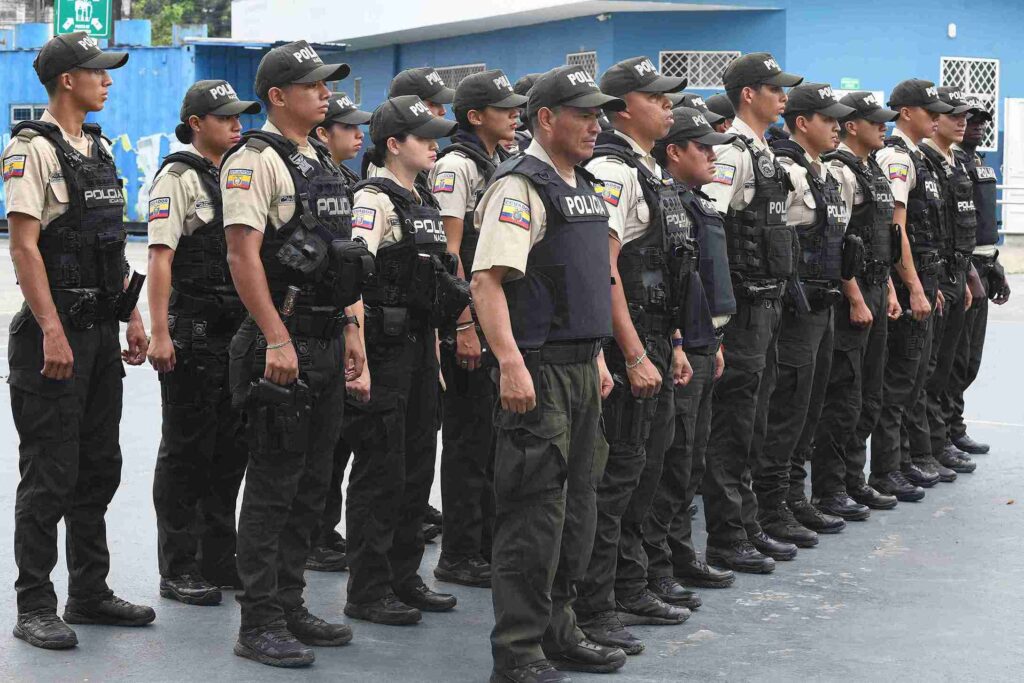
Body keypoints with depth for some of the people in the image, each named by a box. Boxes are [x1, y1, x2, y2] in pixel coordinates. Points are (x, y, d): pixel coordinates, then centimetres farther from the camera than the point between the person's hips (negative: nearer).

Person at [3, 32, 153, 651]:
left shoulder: (101, 148, 15)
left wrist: (133, 317, 15)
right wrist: (52, 332, -22)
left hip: (102, 331, 8)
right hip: (55, 331, -8)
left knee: (99, 468, 12)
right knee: (50, 474, -4)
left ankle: (90, 594, 22)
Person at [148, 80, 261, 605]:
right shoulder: (178, 177, -8)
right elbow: (160, 256, -15)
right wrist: (159, 334, -21)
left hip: (238, 330, 7)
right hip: (193, 330, -7)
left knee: (231, 448, 11)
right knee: (186, 451, 0)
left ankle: (218, 560, 22)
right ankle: (178, 570, 8)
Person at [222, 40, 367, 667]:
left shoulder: (323, 163, 17)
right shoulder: (256, 161, -10)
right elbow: (244, 255, -18)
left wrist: (351, 327, 17)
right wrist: (276, 341, -22)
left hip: (327, 340, 9)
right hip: (282, 341, -9)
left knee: (311, 484, 12)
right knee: (273, 485, -4)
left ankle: (290, 608, 21)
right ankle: (260, 624, 2)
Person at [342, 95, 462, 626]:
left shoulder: (423, 203, 17)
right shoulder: (374, 199, -12)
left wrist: (434, 351, 20)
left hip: (419, 346, 9)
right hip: (384, 348, -9)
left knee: (416, 468, 13)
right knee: (379, 473, -4)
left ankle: (403, 577, 24)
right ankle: (368, 592, 4)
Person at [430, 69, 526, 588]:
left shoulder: (499, 166, 17)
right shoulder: (456, 165, -10)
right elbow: (447, 250, -16)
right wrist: (464, 326, -21)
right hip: (470, 325, -9)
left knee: (495, 437, 13)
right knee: (468, 440, -3)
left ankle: (490, 546, 22)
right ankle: (459, 557, 4)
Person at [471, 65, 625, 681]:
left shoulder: (585, 187, 18)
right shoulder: (520, 187, -12)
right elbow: (488, 281, -20)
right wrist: (510, 364, -28)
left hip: (582, 368, 9)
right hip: (540, 370, -9)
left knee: (577, 506, 14)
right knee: (535, 512, -6)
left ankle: (559, 632, 25)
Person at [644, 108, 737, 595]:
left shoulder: (698, 204, 17)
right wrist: (675, 349, -22)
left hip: (701, 347, 10)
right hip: (677, 349, -10)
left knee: (690, 462, 15)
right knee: (669, 462, -5)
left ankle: (680, 555, 24)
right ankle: (653, 566, 2)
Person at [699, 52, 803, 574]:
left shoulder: (763, 153, 17)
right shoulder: (733, 154, -14)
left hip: (765, 301, 10)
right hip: (742, 305, -10)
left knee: (743, 420, 15)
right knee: (730, 425, -4)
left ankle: (746, 526, 22)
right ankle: (725, 540, 1)